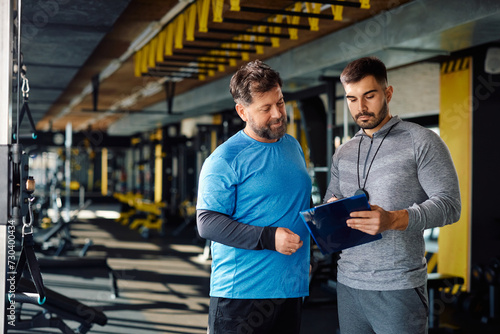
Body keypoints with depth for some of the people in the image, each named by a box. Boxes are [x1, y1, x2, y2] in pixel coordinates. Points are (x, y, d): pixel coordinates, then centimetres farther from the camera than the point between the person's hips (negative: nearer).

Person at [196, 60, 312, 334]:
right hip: (240, 294, -6)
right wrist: (268, 238, -23)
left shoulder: (293, 146, 13)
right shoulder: (224, 160, -10)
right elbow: (207, 223, -16)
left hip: (292, 288, 7)